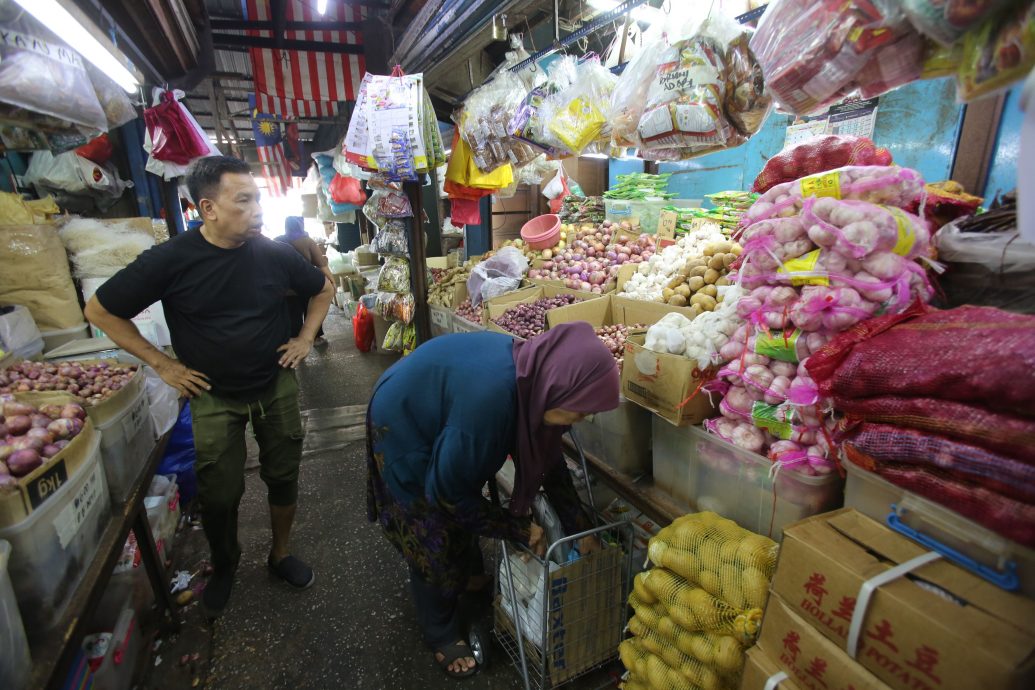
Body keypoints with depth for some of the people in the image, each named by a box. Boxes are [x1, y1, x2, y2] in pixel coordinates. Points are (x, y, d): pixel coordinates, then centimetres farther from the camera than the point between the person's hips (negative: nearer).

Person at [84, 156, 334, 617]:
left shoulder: (275, 255, -9)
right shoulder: (170, 260, -14)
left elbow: (323, 290, 10)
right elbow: (100, 311, -3)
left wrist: (305, 338, 1)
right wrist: (162, 364, -6)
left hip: (277, 386, 2)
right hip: (213, 395, -1)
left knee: (283, 477, 11)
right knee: (220, 494, 7)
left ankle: (281, 554, 35)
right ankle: (223, 568, 36)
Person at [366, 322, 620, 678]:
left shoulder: (532, 375, -18)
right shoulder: (489, 398, -42)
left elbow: (547, 458, -3)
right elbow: (447, 491, -27)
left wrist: (580, 528, 0)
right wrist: (518, 528, -16)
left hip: (435, 415, 7)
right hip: (404, 428, -7)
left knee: (464, 510, 22)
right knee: (433, 539, 5)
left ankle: (471, 575, 50)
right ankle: (441, 635, 28)